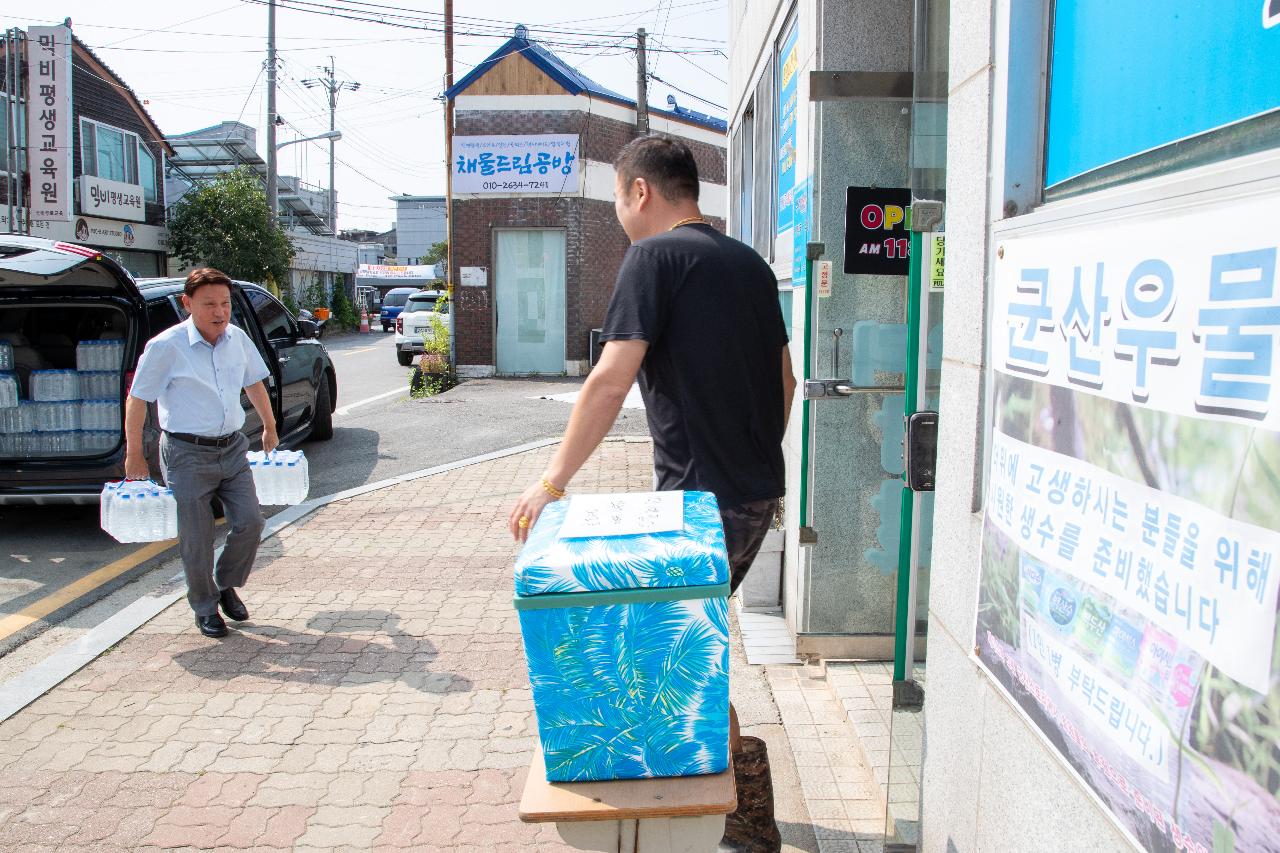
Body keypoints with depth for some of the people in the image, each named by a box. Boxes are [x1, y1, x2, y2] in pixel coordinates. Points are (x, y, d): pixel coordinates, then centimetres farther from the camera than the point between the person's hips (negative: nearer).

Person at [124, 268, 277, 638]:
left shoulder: (238, 338, 2)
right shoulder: (166, 346, -14)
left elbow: (254, 383, 18)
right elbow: (136, 400, -8)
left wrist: (269, 427, 24)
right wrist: (134, 455, -6)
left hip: (232, 448, 5)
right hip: (187, 454, -5)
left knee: (250, 521, 2)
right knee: (196, 538, 3)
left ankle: (226, 586, 27)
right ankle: (205, 608, 22)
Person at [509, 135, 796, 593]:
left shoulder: (654, 254, -11)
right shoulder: (752, 261, 13)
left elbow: (610, 383, -19)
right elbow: (785, 379, 18)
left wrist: (551, 482, -14)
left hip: (702, 499, -8)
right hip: (762, 495, 8)